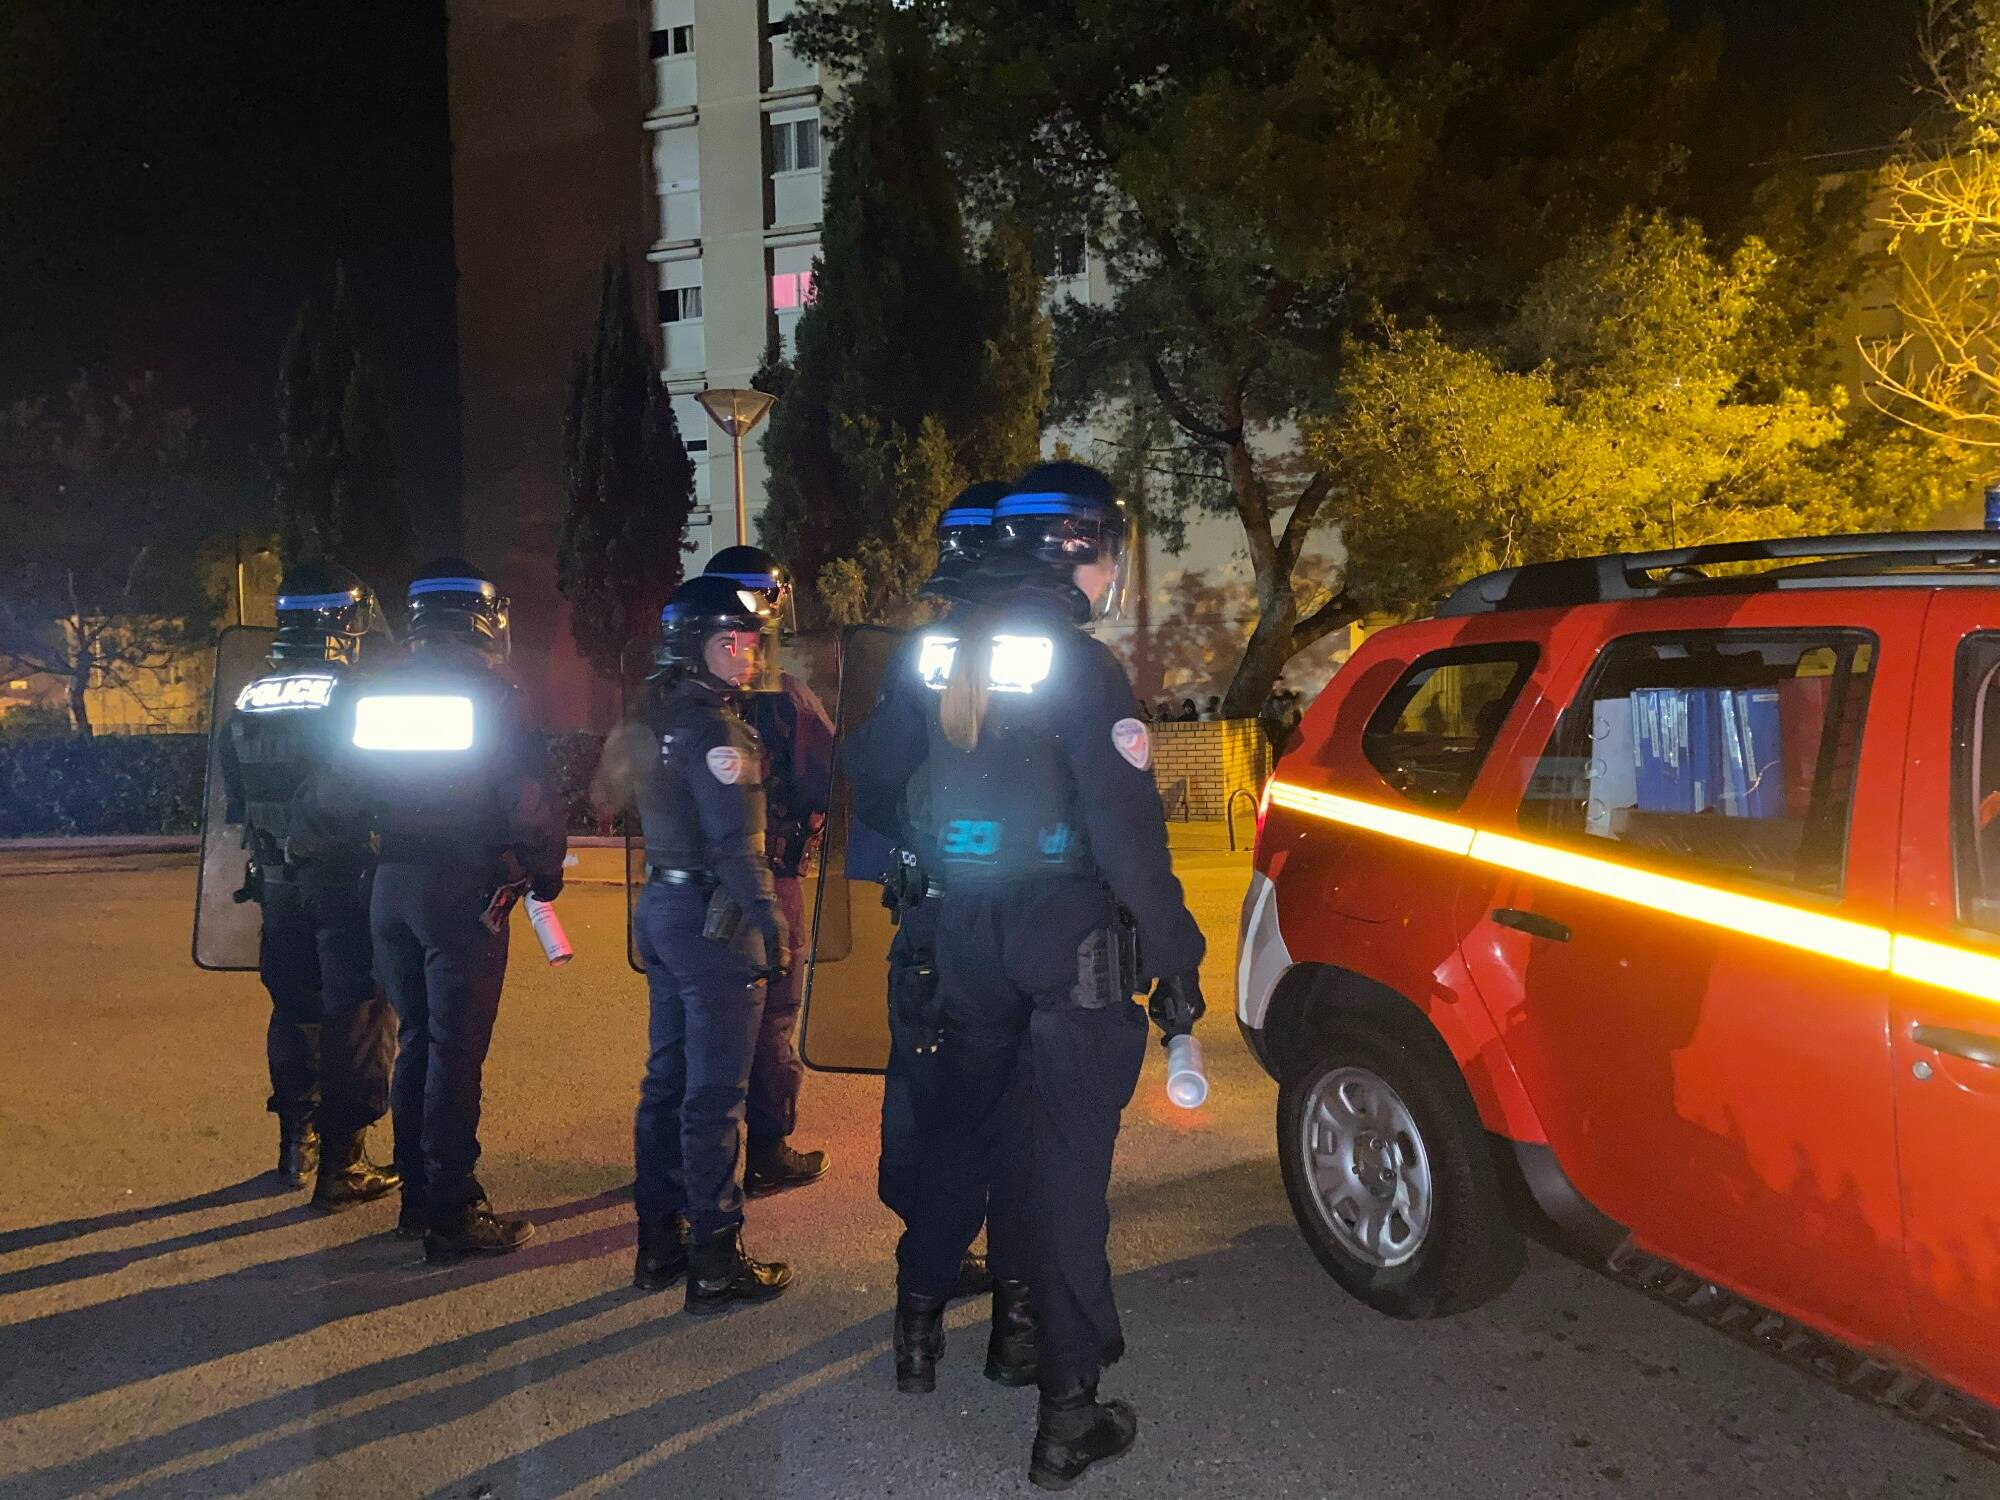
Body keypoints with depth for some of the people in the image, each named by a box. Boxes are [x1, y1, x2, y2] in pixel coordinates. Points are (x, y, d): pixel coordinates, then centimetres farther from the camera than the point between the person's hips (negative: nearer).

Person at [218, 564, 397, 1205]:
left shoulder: (246, 704, 4)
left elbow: (236, 800, 12)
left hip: (278, 882, 6)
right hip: (346, 881, -6)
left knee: (294, 1008, 18)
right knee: (356, 1018, 1)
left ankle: (297, 1143, 29)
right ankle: (341, 1165, 3)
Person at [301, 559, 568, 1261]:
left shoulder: (376, 692, 7)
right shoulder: (493, 696, -10)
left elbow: (331, 794, 9)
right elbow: (532, 801, -13)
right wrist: (546, 874, 2)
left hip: (391, 887, 6)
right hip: (463, 891, -6)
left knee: (415, 1041, 16)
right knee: (456, 1051, -1)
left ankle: (417, 1197, 25)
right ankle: (452, 1213, 4)